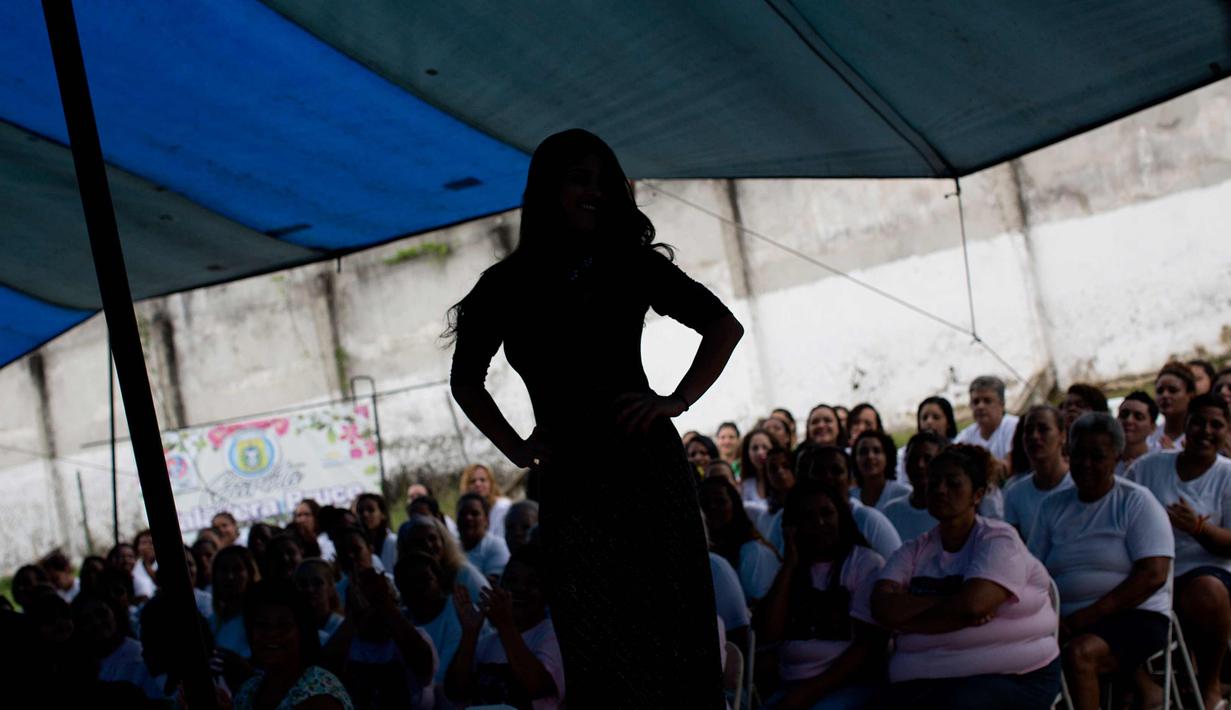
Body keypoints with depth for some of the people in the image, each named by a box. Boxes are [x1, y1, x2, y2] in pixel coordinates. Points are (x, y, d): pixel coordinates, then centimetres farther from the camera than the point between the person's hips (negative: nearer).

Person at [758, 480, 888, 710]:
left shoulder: (867, 564, 2)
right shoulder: (791, 570, 17)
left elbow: (871, 643, -7)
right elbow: (768, 634, 2)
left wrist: (811, 691, -13)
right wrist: (790, 563, 0)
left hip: (849, 684, -4)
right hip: (791, 685, 4)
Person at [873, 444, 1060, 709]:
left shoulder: (998, 539, -1)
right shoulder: (915, 551, 13)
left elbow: (971, 605, -17)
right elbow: (882, 608, -4)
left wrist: (906, 619, -3)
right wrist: (951, 607, -14)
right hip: (926, 679, 3)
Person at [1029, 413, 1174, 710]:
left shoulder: (1136, 502, 2)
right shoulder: (1052, 506, 15)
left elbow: (1153, 576, -9)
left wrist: (1088, 616, -16)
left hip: (1135, 617, -4)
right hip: (1066, 622, 4)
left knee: (1079, 652, -35)